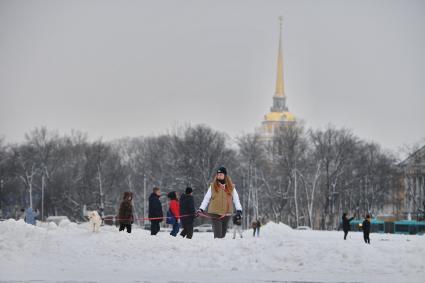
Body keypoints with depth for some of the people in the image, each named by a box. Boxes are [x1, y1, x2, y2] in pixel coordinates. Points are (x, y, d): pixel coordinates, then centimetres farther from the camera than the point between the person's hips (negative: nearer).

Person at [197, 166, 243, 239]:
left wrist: (239, 210, -7)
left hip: (226, 214, 2)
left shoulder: (231, 187, 6)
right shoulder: (213, 186, 3)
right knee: (218, 234, -12)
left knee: (223, 234, 8)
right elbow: (206, 198, 7)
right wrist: (201, 209, -1)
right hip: (215, 214, -2)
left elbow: (236, 199, 6)